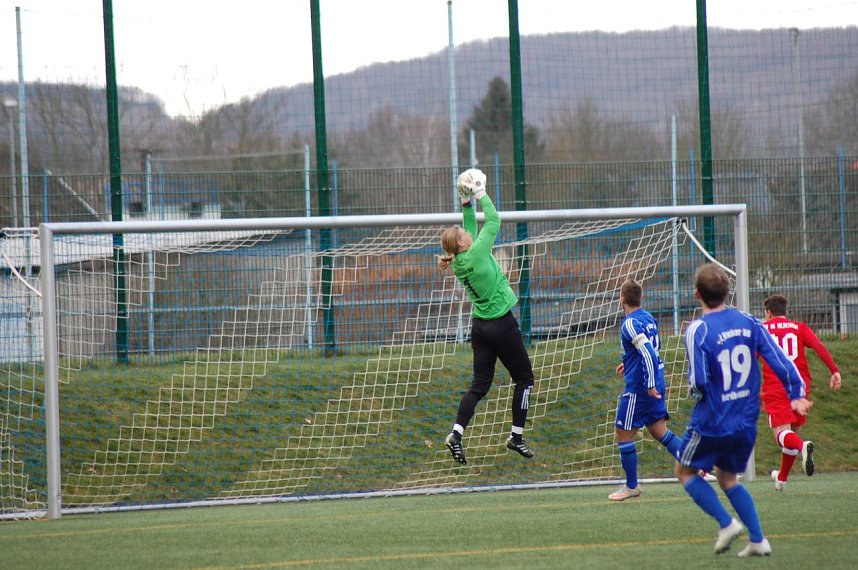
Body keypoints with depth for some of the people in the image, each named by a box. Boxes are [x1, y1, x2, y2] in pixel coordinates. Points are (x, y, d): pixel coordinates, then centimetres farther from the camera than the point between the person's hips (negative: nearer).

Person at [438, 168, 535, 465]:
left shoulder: (458, 262, 2)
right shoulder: (476, 254, -18)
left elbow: (471, 227, 17)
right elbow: (493, 222, -11)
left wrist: (466, 203, 11)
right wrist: (481, 195, -1)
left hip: (479, 326, 7)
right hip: (501, 324, -7)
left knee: (480, 383, 7)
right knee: (524, 378, 9)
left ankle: (457, 433, -9)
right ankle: (516, 435, 11)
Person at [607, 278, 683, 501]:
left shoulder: (630, 324, -16)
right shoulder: (649, 318, 11)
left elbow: (647, 351, -27)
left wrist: (650, 384, -26)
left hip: (639, 388, -9)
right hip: (655, 386, 9)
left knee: (623, 435, 3)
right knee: (660, 432, 14)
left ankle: (631, 486, 11)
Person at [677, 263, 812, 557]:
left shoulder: (698, 331, -16)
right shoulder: (748, 322, 1)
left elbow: (699, 382, -20)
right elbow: (780, 360, 0)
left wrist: (694, 390, 3)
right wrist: (796, 395, 7)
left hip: (711, 422, -6)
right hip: (746, 422, 6)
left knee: (685, 472, 15)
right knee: (728, 477, 22)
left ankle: (726, 524, 0)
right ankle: (758, 540, 10)